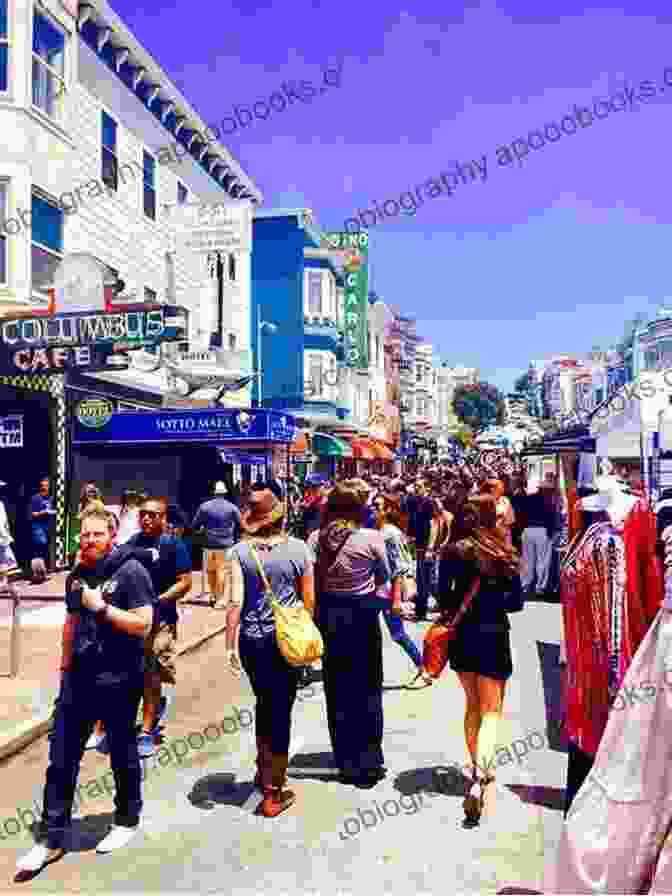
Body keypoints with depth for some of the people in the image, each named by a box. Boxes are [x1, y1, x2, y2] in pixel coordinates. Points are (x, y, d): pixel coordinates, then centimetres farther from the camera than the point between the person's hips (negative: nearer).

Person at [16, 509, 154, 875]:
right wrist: (65, 665, 19)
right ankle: (51, 839, 24)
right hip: (78, 679, 6)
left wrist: (102, 607, -22)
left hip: (118, 680, -5)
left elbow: (143, 625, -18)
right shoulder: (76, 575, 6)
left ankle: (127, 821, 34)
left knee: (122, 755, 12)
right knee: (61, 759, 9)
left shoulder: (130, 571, -13)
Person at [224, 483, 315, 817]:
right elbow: (309, 601, -2)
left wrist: (230, 644, -3)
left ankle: (264, 770, 41)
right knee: (280, 711, 8)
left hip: (251, 639, 2)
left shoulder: (241, 551, -8)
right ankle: (273, 793, 17)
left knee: (264, 703, 24)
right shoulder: (299, 549, -7)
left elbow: (235, 602, -10)